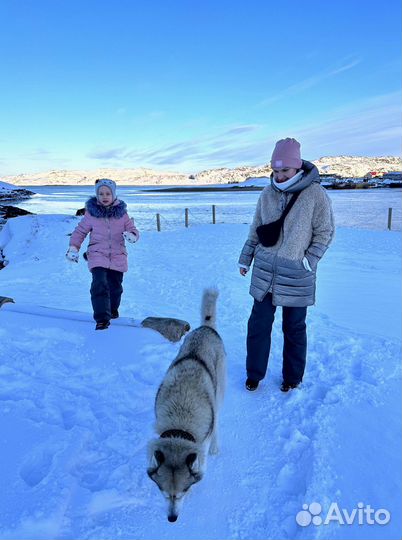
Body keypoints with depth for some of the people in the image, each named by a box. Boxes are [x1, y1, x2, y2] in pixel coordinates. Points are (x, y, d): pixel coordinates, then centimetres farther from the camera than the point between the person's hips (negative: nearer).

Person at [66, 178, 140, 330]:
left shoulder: (121, 213, 3)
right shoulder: (91, 213, 0)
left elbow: (133, 230, 5)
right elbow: (80, 231, 9)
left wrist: (131, 235, -19)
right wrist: (73, 247, -2)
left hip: (118, 256, 2)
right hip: (97, 255, -2)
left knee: (115, 286, 13)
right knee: (99, 285, -20)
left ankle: (113, 309, 43)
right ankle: (102, 319, -17)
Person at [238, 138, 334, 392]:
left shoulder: (316, 195, -9)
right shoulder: (268, 193, 4)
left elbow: (325, 232, -4)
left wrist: (308, 261, -10)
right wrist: (245, 259, 15)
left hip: (296, 276, -3)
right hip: (264, 273, 4)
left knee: (294, 328, 11)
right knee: (258, 324, 9)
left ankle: (292, 377, 31)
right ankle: (254, 373, 28)